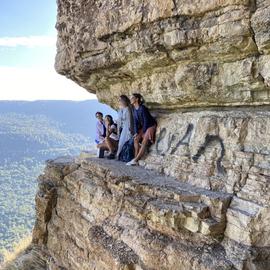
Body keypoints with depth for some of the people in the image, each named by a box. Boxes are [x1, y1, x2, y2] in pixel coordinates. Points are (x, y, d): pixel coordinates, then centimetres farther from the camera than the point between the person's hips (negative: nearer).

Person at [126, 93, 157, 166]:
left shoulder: (142, 108, -21)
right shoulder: (134, 109, 3)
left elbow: (146, 120, -19)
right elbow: (135, 122, 4)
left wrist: (143, 132, -15)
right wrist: (136, 132, -7)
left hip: (151, 126, -8)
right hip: (143, 127, 8)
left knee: (144, 143, -18)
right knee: (136, 139, -7)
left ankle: (135, 160, -19)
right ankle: (136, 159, -9)